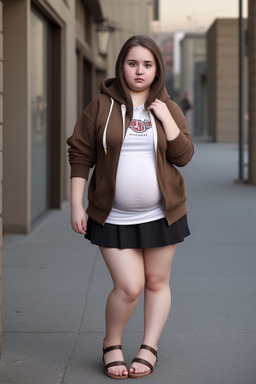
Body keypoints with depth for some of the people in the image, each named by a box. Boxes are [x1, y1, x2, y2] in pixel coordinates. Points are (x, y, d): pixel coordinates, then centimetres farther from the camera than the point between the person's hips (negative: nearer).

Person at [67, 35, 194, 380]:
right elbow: (80, 156, -1)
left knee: (157, 282, 8)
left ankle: (149, 349, 22)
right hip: (114, 217, -2)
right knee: (129, 286, -7)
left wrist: (165, 116, -11)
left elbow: (184, 156, -3)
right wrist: (76, 205, -5)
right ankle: (112, 345, 17)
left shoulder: (168, 109, 5)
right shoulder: (101, 107, -1)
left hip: (161, 214, 2)